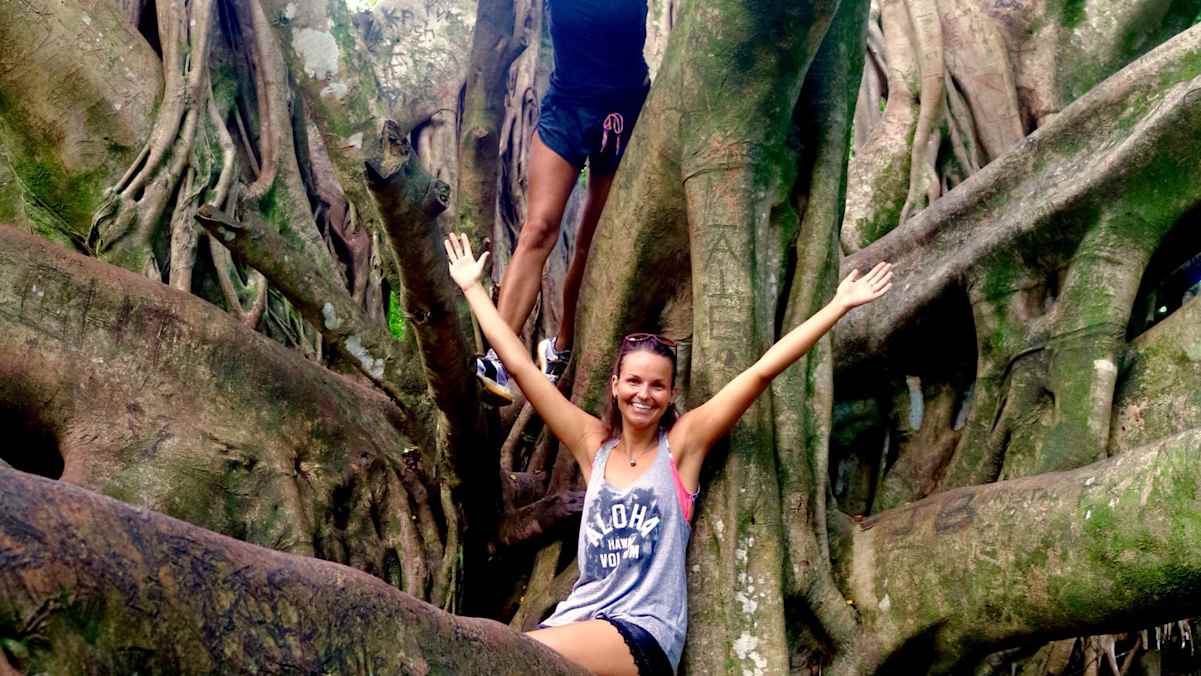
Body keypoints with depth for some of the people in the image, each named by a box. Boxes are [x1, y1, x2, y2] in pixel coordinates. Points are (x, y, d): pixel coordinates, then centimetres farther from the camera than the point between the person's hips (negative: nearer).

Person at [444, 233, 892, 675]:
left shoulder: (681, 443, 4)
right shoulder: (595, 445, 11)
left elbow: (762, 371, -1)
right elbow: (520, 365, 13)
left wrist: (839, 305, -3)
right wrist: (472, 287, 16)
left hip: (644, 633, -3)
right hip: (577, 618, 4)